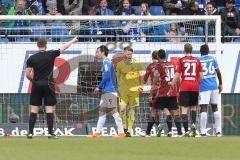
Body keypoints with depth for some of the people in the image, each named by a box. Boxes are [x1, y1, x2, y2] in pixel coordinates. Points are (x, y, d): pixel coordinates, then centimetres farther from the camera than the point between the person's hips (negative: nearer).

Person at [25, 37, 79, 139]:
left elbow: (27, 74, -3)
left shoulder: (31, 58, -1)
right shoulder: (51, 54, -4)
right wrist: (73, 41, 25)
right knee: (49, 109, 1)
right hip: (48, 84, -1)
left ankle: (30, 132, 0)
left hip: (36, 85, 1)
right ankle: (50, 133, -2)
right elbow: (63, 48, 10)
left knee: (34, 110, 4)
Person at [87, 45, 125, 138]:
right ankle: (98, 132, 10)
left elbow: (106, 77, -20)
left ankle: (121, 133, -8)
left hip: (109, 91, -10)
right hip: (106, 92, 10)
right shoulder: (106, 62, 18)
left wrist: (99, 87, -10)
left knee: (113, 111, -9)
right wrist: (101, 88, 16)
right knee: (102, 111, 9)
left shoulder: (106, 62, -11)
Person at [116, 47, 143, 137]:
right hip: (124, 90, 0)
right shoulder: (120, 65, 2)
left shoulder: (136, 64, 3)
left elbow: (140, 76, 13)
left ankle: (129, 130, 5)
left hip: (134, 90, 0)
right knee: (122, 109, -11)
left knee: (132, 109, 1)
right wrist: (119, 87, 10)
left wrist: (140, 86, 4)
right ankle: (125, 126, 12)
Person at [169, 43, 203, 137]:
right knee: (193, 107, 20)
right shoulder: (197, 61, 5)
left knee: (184, 108, -1)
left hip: (184, 87, -2)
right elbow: (201, 77, 5)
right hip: (195, 87, 2)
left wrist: (172, 87, 5)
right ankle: (193, 124, -3)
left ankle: (186, 131, -9)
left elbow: (177, 76, -3)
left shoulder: (181, 60, -1)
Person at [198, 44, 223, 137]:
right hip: (214, 86, 3)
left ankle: (203, 132, -15)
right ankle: (218, 131, 11)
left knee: (204, 108, -8)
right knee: (215, 108, 13)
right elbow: (218, 72, 8)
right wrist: (220, 84, 19)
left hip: (204, 87, -3)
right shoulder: (212, 59, 8)